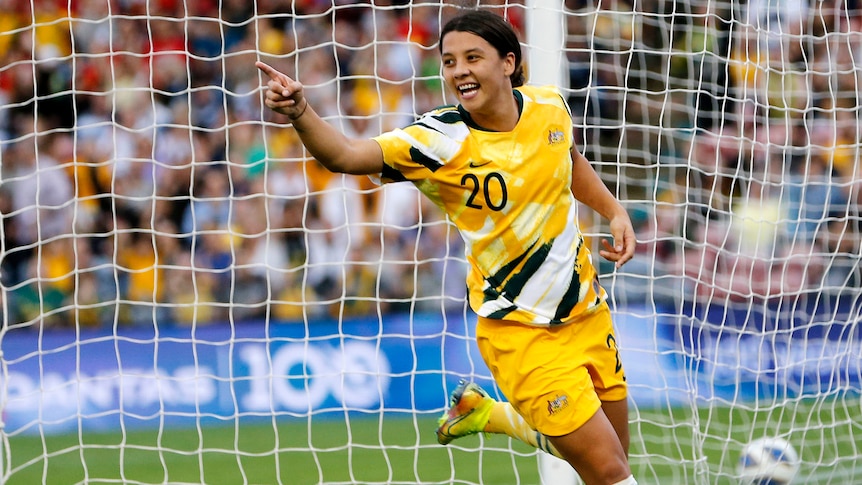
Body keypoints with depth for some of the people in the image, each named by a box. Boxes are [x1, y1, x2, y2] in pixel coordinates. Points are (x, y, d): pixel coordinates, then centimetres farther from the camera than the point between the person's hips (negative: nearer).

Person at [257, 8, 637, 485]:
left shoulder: (549, 106, -5)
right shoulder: (440, 140, -20)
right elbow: (346, 155, -35)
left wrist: (615, 211, 10)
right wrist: (300, 112, -51)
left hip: (587, 315, 5)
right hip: (521, 333, -5)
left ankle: (484, 410, 33)